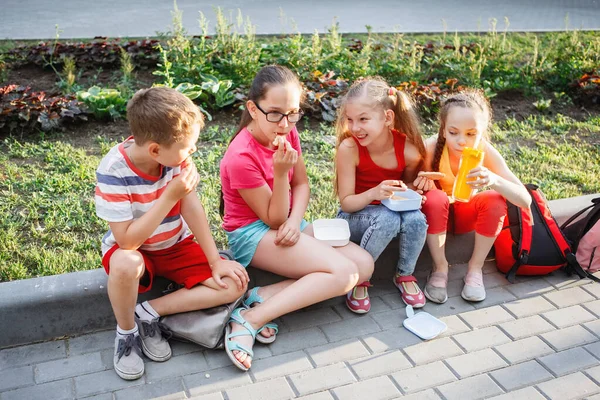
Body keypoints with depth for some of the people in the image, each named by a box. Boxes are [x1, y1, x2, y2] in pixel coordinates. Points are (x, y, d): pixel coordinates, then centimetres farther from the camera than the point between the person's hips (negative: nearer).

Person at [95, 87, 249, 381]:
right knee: (126, 264, -40)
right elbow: (127, 240, -30)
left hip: (176, 245, 4)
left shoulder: (175, 154, -17)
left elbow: (192, 207, -14)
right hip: (132, 249, -4)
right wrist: (171, 196, -35)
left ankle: (149, 313, -5)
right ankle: (126, 332, -9)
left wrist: (215, 261, -15)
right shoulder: (113, 172, -28)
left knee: (234, 285, -13)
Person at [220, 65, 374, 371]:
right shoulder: (241, 157, -23)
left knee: (364, 265, -6)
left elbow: (301, 185, 6)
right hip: (252, 233, -8)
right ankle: (249, 320, -23)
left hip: (287, 224, 8)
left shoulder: (286, 132, -3)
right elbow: (274, 219, -17)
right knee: (344, 273, -23)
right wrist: (280, 172, -32)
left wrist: (294, 222, -14)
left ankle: (264, 297, -15)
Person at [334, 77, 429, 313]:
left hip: (393, 211, 3)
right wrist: (374, 193, -38)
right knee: (387, 219, -35)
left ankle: (405, 275, -1)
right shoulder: (348, 148, -24)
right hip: (355, 216, -2)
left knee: (416, 219, -31)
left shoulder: (409, 150, -17)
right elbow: (346, 202, -18)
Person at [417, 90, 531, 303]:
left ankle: (475, 268, -10)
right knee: (434, 197, -33)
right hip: (437, 212, -1)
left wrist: (494, 180, -49)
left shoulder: (486, 152, -24)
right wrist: (423, 182, -39)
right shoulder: (432, 148, -28)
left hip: (466, 214, 2)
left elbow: (525, 200, -29)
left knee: (496, 199, -27)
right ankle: (440, 268, -15)